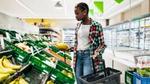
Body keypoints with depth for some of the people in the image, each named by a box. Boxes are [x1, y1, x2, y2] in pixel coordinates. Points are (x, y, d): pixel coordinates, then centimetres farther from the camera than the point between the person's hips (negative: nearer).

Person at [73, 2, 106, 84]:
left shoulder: (96, 25, -7)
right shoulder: (78, 25, 9)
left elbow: (102, 44, -4)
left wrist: (96, 54, -20)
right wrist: (74, 57, 12)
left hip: (89, 56, -5)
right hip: (78, 56, 5)